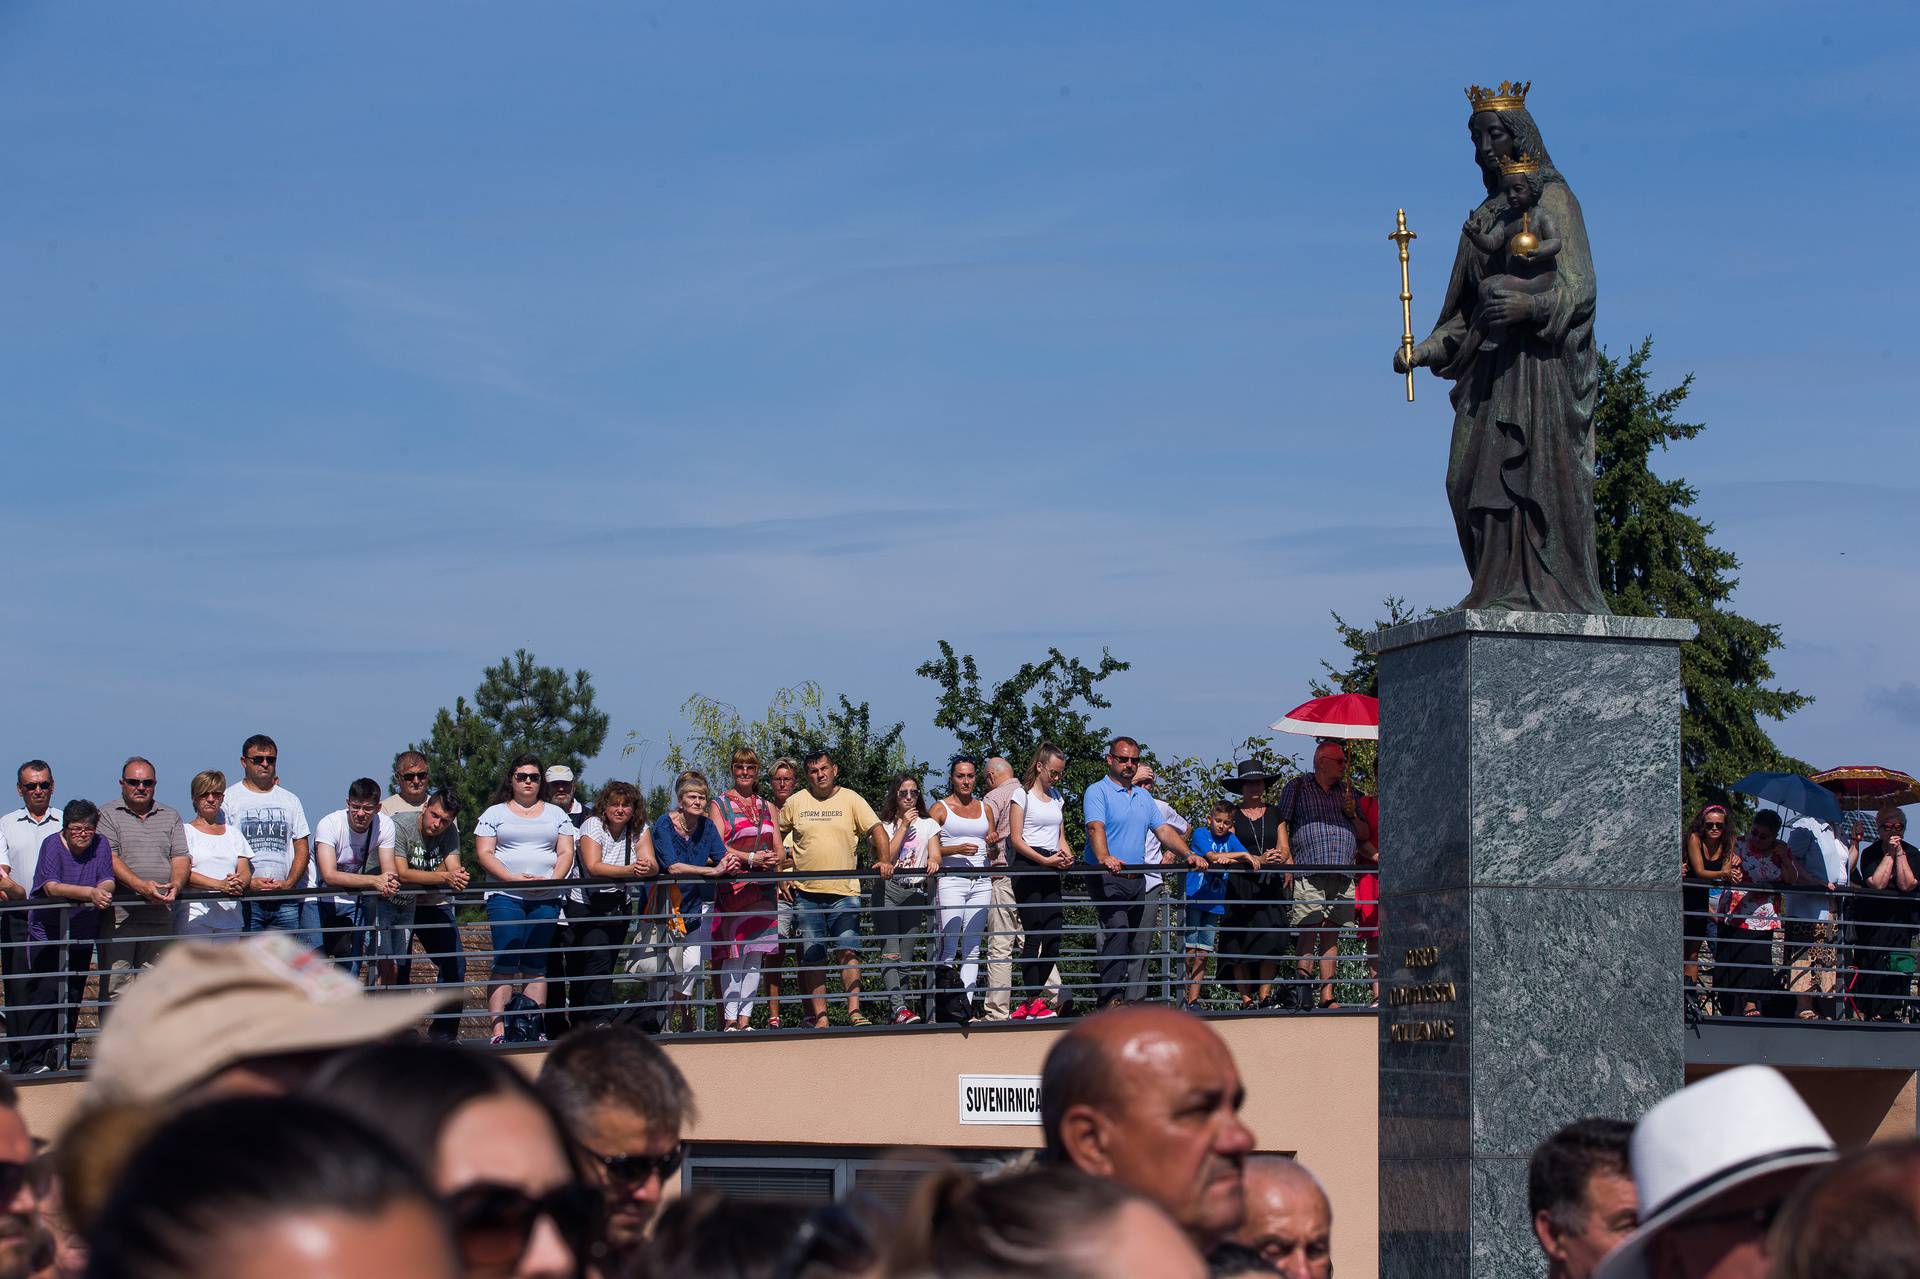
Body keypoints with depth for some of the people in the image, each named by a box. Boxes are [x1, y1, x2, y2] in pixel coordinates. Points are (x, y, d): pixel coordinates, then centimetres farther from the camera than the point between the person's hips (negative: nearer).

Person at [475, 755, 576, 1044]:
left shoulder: (556, 814, 17)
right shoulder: (495, 814, 10)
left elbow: (565, 853, 10)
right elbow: (484, 853, 1)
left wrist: (552, 879, -9)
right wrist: (512, 878, -13)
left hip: (546, 899, 3)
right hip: (505, 897, -3)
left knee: (536, 967, 2)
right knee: (505, 965, -11)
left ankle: (533, 1028, 1)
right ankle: (499, 1031, -15)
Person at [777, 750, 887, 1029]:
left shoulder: (851, 800, 5)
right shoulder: (796, 802, 8)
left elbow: (875, 829, -1)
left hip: (844, 891, -1)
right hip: (806, 893, 1)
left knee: (848, 951, -12)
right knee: (813, 958, 1)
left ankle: (854, 1010, -12)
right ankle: (819, 1017, 3)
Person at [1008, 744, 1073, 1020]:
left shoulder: (1057, 798, 20)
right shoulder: (1022, 795, 0)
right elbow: (1016, 839, -7)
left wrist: (1065, 855, -1)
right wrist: (1045, 860, -16)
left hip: (1052, 872, 6)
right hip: (1028, 868, -6)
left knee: (1054, 935, -1)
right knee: (1034, 934, -9)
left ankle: (1033, 1000, 7)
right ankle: (1034, 1001, -5)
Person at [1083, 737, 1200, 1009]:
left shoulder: (1143, 797, 20)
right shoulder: (1098, 792, -4)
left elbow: (1163, 830, 18)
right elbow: (1096, 827, -20)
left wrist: (1188, 856, 3)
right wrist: (1104, 858, -38)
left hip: (1136, 879, 8)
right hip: (1107, 877, -8)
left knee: (1130, 942, 8)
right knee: (1117, 931, -24)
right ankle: (1111, 998, -29)